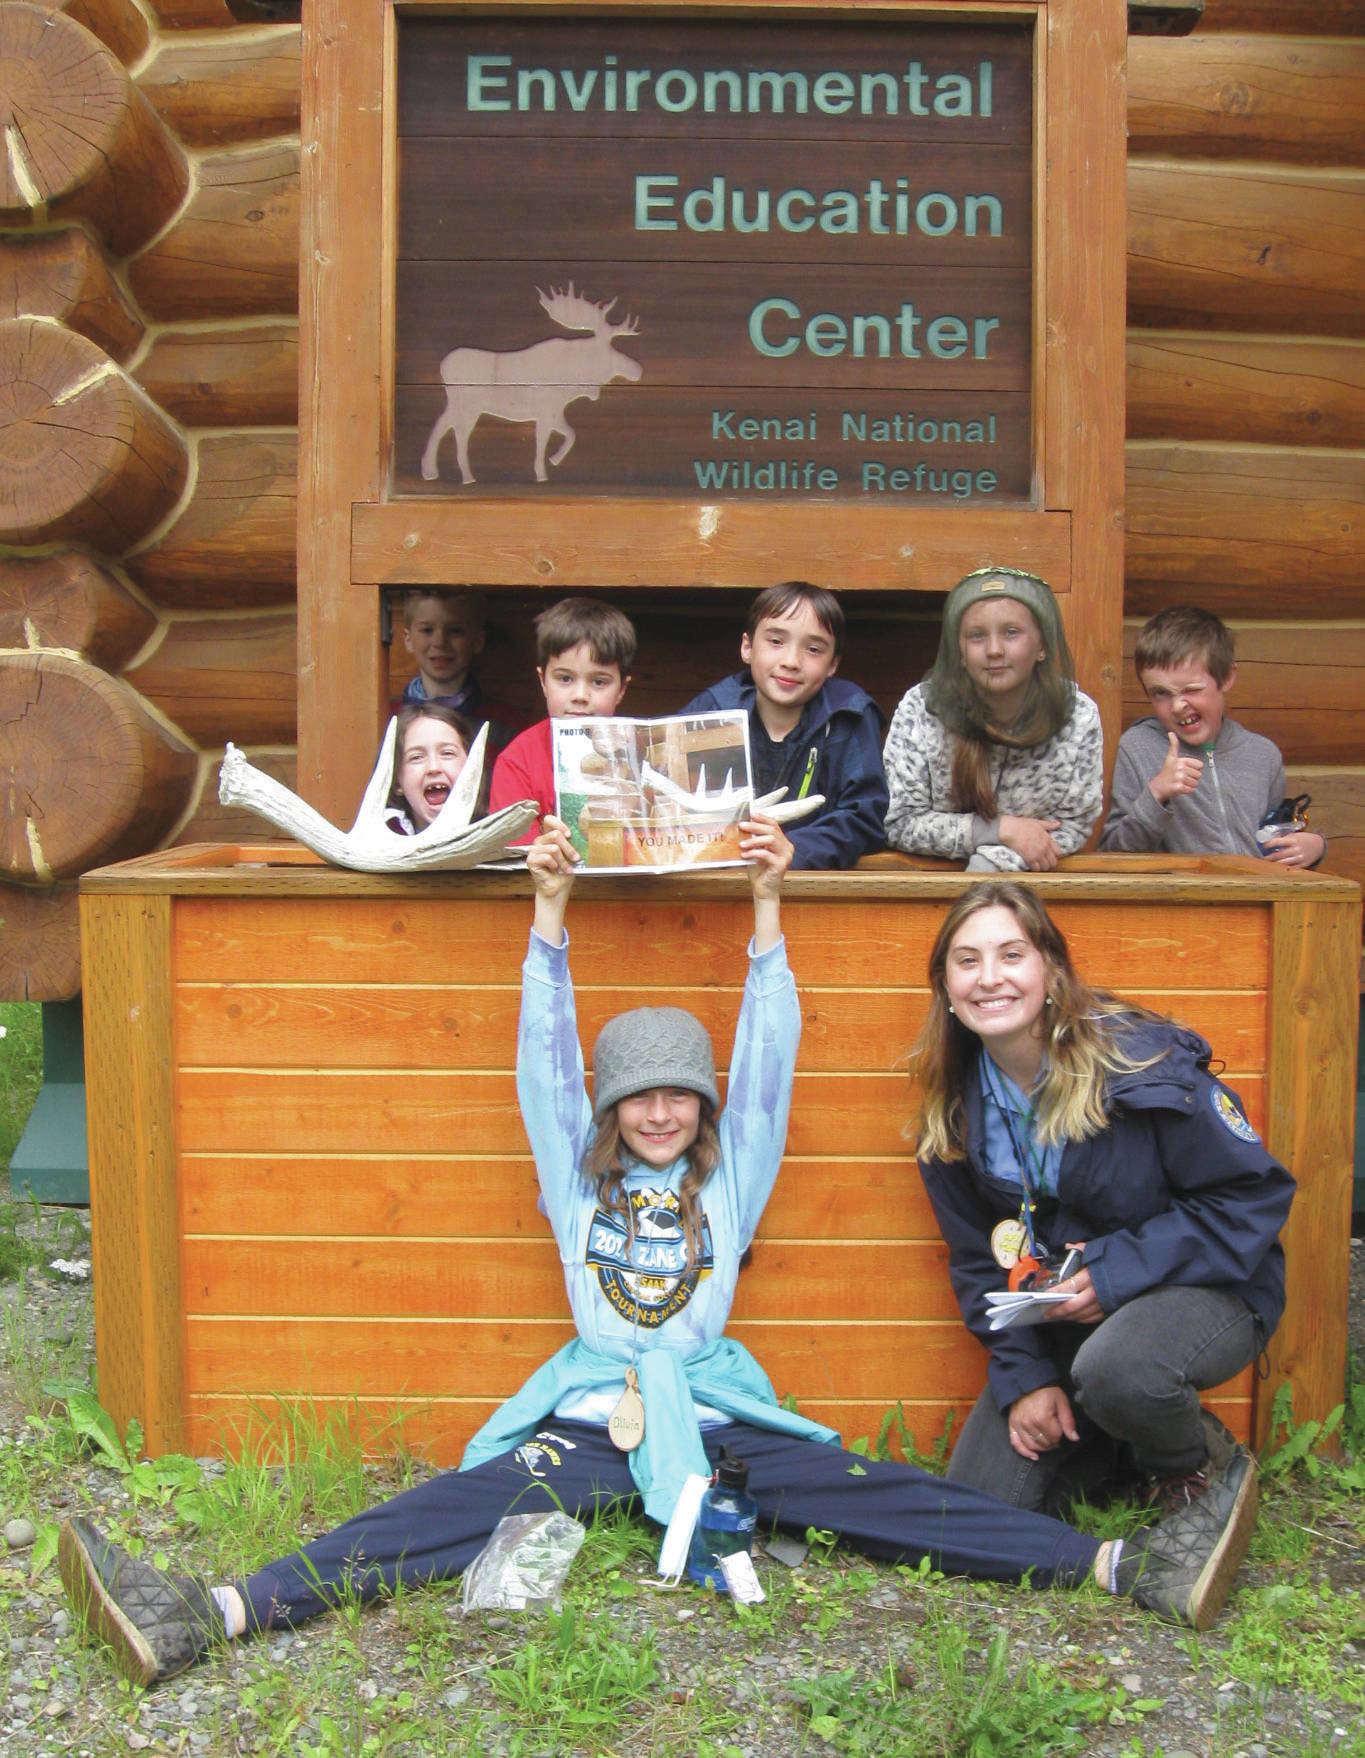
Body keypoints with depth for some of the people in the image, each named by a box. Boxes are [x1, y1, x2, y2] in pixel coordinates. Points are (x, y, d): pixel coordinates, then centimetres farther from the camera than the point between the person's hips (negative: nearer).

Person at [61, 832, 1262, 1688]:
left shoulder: (731, 1175, 13)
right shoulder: (579, 1174, 13)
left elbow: (767, 1055, 5)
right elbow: (547, 1056, 4)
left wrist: (767, 904, -5)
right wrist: (551, 910, -6)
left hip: (717, 1412, 0)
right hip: (588, 1416, 0)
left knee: (874, 1495, -17)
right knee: (456, 1508, -22)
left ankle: (1136, 1570, -27)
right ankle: (206, 1615, -39)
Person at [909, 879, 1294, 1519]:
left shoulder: (1142, 1060, -22)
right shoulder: (955, 1109, -4)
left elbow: (1256, 1196, -16)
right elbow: (978, 1258, 5)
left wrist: (1117, 1271, -24)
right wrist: (1023, 1376, -9)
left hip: (1203, 1288, -5)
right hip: (1059, 1313, 5)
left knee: (1115, 1369, -38)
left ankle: (1201, 1467, -2)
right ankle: (1118, 1444, 24)